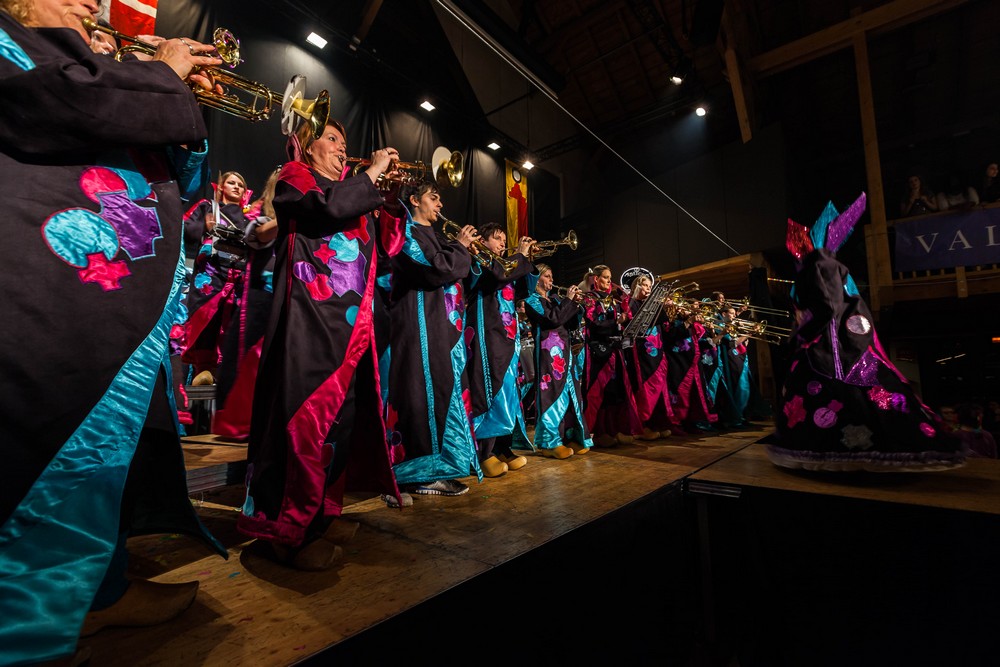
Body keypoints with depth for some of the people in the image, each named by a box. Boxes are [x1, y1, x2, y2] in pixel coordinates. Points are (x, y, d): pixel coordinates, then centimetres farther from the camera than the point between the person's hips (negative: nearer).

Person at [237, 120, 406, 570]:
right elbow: (330, 206, -15)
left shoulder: (352, 193, 25)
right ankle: (286, 528, 1)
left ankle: (320, 512, 20)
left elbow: (389, 245, 17)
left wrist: (391, 196, 8)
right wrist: (372, 172, -3)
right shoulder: (294, 180, 8)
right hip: (309, 316, -7)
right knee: (307, 413, -11)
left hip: (350, 321, 7)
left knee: (343, 414, 7)